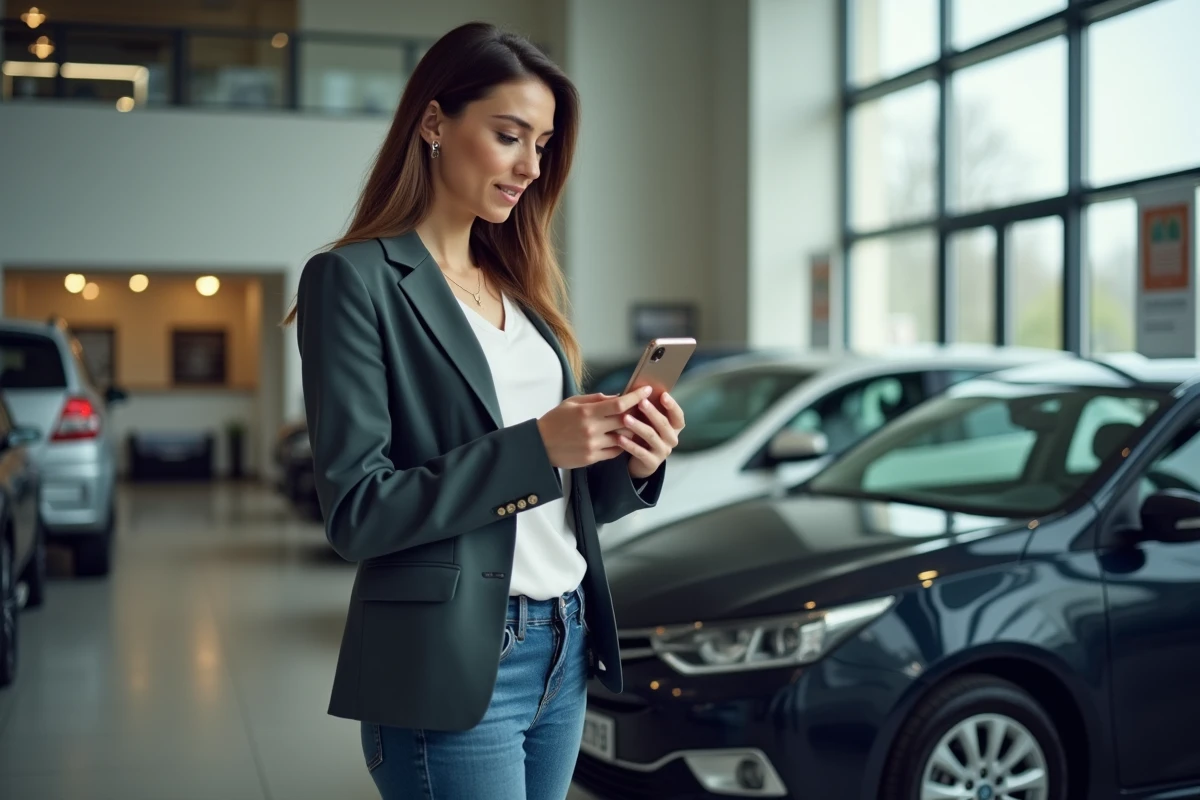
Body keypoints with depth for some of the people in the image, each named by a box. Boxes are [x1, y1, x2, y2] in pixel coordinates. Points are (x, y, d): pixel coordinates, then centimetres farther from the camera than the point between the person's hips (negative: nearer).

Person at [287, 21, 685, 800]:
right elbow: (357, 510, -15)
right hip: (453, 666, -7)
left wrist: (629, 464, -7)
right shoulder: (357, 279, -8)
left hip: (566, 650, 7)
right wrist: (533, 448, -21)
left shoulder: (520, 283, 13)